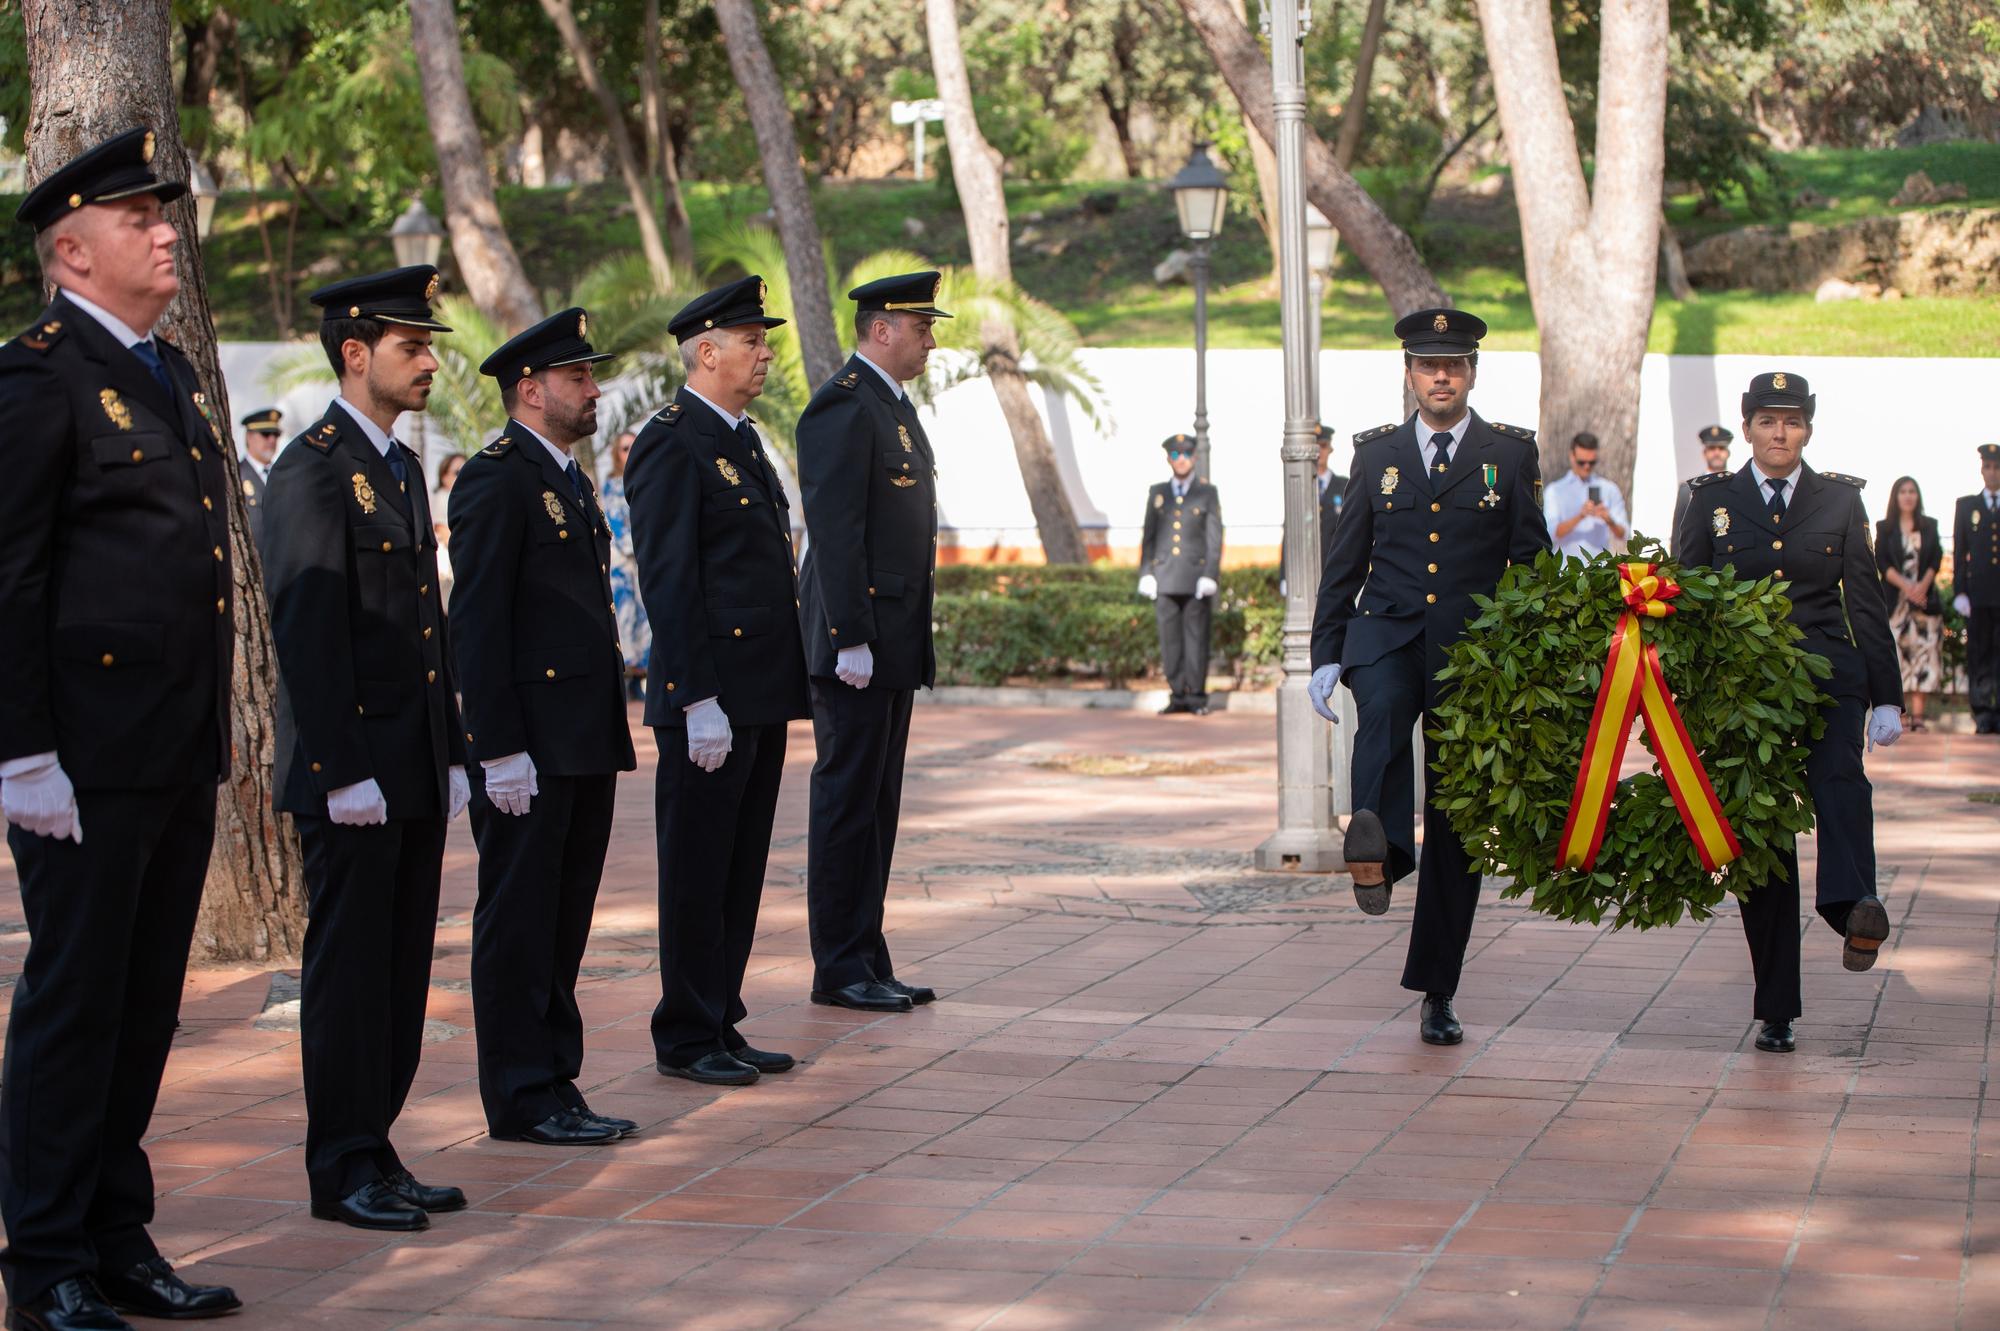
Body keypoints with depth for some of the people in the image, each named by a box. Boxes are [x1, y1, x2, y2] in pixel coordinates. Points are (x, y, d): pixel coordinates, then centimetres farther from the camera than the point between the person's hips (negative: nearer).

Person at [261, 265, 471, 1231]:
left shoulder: (402, 467, 17)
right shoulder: (313, 470, -12)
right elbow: (307, 631, -17)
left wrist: (452, 755, 17)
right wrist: (345, 772, -20)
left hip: (415, 767, 9)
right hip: (351, 772, -9)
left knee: (402, 965, 11)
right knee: (349, 965, -2)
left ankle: (375, 1153, 18)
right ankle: (342, 1170, 5)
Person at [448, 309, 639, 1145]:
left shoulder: (569, 479, 18)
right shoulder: (496, 481, -11)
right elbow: (477, 623, -16)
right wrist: (500, 750, -20)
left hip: (583, 743, 9)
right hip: (529, 746, -9)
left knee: (564, 922, 13)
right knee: (518, 923, -1)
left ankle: (555, 1085, 20)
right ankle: (523, 1098, 4)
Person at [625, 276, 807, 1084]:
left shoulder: (743, 439, 17)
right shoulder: (670, 444, -13)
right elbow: (668, 583, -17)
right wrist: (699, 703, -21)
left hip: (762, 696, 9)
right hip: (711, 701, -9)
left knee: (741, 872, 13)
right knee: (698, 874, 0)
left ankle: (721, 1025, 21)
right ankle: (686, 1039, 8)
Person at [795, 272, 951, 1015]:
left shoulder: (895, 406, 18)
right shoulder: (843, 406, -13)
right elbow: (833, 531, -19)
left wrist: (912, 642, 18)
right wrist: (850, 640, -22)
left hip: (894, 646, 10)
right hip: (857, 643, -10)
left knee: (876, 807, 12)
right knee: (848, 801, -4)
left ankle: (868, 961, 17)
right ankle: (840, 969, 1)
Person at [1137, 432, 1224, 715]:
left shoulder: (1208, 493, 6)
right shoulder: (1157, 493, 13)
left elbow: (1214, 539, 1)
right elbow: (1148, 536, 12)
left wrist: (1209, 576, -9)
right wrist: (1145, 574, 3)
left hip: (1196, 580, -2)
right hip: (1165, 579, 2)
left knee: (1196, 637, -2)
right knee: (1170, 639, 1)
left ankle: (1197, 697, 2)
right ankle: (1177, 696, 6)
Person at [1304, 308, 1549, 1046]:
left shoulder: (1510, 454, 5)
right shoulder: (1377, 453, 9)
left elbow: (1534, 564, 5)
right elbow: (1344, 563, 11)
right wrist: (1325, 656, 3)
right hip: (1388, 637, 1)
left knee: (1457, 827, 3)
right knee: (1382, 711, -37)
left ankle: (1436, 994, 12)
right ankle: (1379, 846, -57)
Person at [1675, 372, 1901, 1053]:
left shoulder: (1841, 499, 9)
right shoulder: (1713, 499, 8)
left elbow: (1867, 604, 10)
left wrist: (1886, 696, 5)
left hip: (1826, 671, 0)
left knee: (1837, 773, -33)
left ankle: (1853, 906, -56)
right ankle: (1776, 1011, 7)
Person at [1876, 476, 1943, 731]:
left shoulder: (1930, 526, 12)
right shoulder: (1884, 528, 7)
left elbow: (1936, 559, 4)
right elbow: (1881, 562, -2)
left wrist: (1923, 585, -13)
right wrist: (1905, 586, -15)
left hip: (1925, 597, 1)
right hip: (1894, 598, -1)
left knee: (1923, 651, -5)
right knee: (1895, 652, -8)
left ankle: (1918, 713, -8)